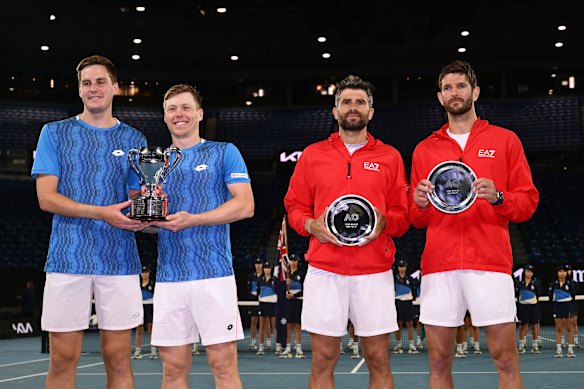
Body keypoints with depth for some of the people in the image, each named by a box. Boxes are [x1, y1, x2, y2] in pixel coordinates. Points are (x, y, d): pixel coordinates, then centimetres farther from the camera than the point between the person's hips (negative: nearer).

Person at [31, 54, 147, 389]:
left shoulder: (134, 139, 12)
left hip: (120, 260, 1)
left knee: (118, 358, 3)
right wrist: (104, 213, -15)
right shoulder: (55, 133, 7)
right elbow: (46, 198, -3)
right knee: (63, 359, 1)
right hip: (68, 258, -1)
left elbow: (137, 197, 14)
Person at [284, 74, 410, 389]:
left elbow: (403, 215, 10)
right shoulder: (312, 155, 11)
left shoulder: (390, 157, 10)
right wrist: (311, 225, -8)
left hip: (375, 272, 0)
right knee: (322, 361, 3)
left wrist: (384, 222, -12)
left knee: (378, 361, 4)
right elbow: (294, 206, 12)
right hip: (324, 271, 0)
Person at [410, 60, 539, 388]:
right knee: (439, 362, 4)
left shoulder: (505, 140, 9)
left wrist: (498, 198, -13)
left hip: (491, 264, -2)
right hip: (439, 265, 2)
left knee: (506, 360, -3)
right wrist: (420, 204, -4)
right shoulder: (424, 149, 15)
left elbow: (529, 202, 6)